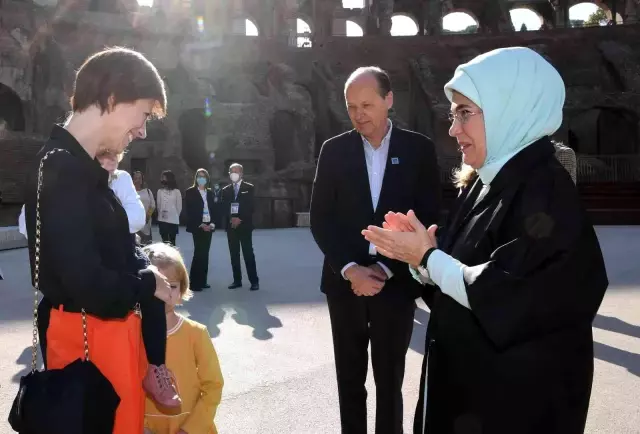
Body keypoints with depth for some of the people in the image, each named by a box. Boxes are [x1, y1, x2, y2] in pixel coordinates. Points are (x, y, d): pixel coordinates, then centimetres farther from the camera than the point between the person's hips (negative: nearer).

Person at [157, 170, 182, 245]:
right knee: (164, 241, 7)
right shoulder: (160, 191, 4)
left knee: (172, 242, 3)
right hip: (162, 220, 2)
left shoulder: (176, 192, -3)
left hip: (173, 221, -2)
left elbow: (179, 206, 2)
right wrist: (160, 215, 13)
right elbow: (158, 205, 11)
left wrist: (175, 216, 7)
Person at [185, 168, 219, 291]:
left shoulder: (210, 192, 13)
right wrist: (201, 225, -15)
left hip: (208, 226, 5)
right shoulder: (190, 192, -2)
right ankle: (194, 282, -6)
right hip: (197, 227, -5)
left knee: (205, 253, 7)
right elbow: (189, 211, -9)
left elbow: (214, 209, 13)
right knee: (199, 252, -10)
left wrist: (212, 223, -4)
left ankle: (202, 281, 12)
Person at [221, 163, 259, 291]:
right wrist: (231, 219, -11)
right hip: (231, 226, 4)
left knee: (248, 254, -5)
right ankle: (237, 280, 11)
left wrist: (240, 219, -14)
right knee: (234, 254, 5)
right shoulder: (225, 190, 13)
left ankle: (254, 281, -2)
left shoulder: (249, 188, 2)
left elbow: (251, 207, -5)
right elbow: (223, 209, 7)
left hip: (244, 225, -3)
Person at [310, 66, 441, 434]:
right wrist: (350, 269, -11)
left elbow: (429, 218, -3)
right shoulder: (334, 150, 2)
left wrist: (387, 269, -10)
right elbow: (321, 219, 1)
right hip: (346, 282, 2)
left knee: (389, 380, 8)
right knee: (350, 380, 11)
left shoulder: (419, 149, -1)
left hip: (396, 283, -1)